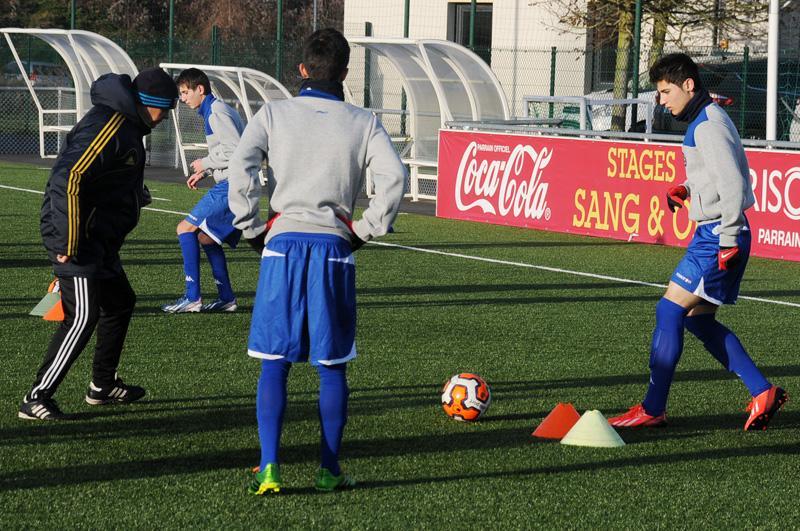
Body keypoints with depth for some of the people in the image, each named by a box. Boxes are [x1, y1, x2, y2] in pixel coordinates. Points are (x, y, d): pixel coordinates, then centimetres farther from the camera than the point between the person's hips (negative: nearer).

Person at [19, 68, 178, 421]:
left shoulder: (126, 125, 14)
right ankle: (36, 400, -10)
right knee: (83, 316, -13)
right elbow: (68, 180, -26)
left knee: (120, 303, 20)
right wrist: (68, 245, -25)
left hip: (99, 239, 11)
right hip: (77, 239, -11)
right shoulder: (109, 128, -19)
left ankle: (102, 387, 32)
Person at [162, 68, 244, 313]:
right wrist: (204, 172, 15)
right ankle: (226, 298, 17)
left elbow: (236, 151, -20)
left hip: (231, 186, -10)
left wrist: (205, 164, -8)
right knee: (206, 237, 17)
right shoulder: (215, 110, 20)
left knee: (186, 228, -11)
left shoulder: (216, 112, -12)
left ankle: (192, 297, -12)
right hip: (228, 184, 10)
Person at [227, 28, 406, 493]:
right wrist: (366, 230, 2)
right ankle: (330, 470, 13)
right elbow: (394, 178, -8)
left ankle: (269, 469, -4)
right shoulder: (363, 123, 5)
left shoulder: (274, 114, 4)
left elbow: (241, 170, -9)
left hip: (283, 245, 0)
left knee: (275, 363, 4)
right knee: (333, 366, 9)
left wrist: (253, 229, 1)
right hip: (334, 249, 0)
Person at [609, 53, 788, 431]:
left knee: (670, 311, -9)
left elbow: (733, 183, -22)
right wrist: (688, 189, 12)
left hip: (717, 236, -11)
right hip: (712, 233, 11)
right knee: (697, 318, 12)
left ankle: (653, 409, -5)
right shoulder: (704, 121, 16)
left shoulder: (708, 126, -16)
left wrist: (729, 240, -22)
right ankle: (763, 393, 12)